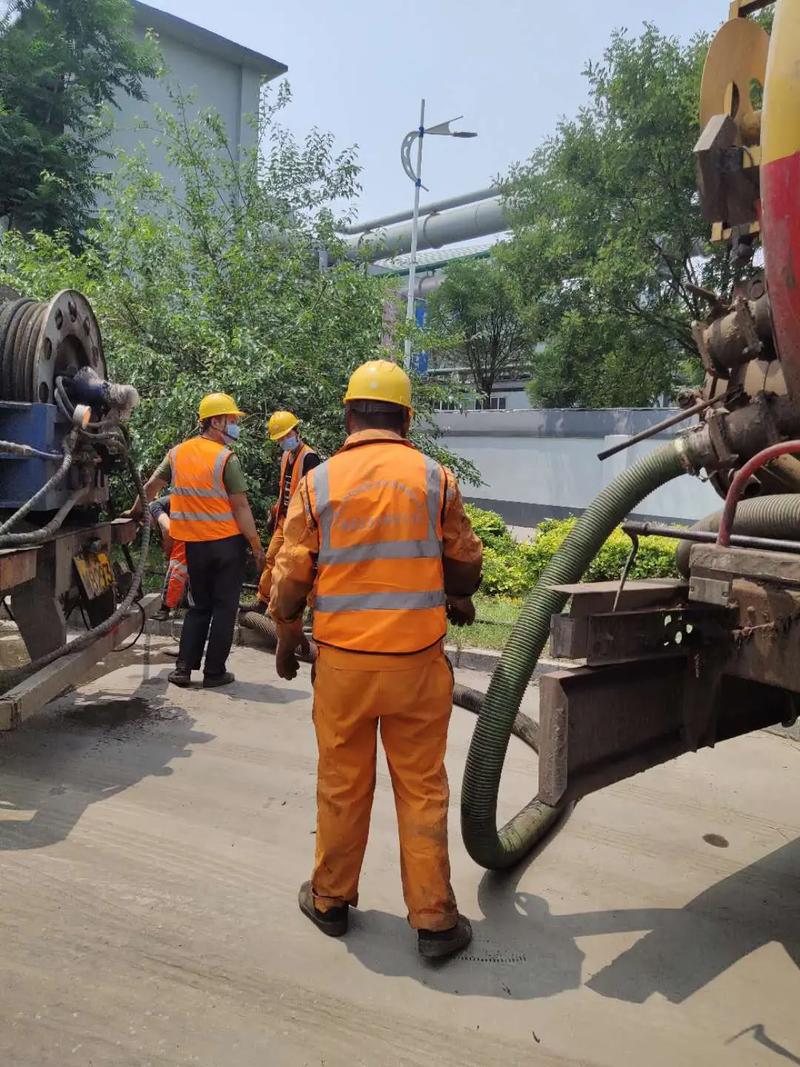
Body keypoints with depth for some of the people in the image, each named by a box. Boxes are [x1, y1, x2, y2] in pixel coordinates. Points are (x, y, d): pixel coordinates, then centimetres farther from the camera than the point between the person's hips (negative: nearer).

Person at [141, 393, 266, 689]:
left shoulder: (177, 453, 4)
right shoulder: (226, 458, -13)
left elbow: (151, 488, 14)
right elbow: (240, 507, -15)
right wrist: (257, 547, -10)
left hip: (194, 543, 5)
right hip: (227, 542, -5)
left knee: (199, 606, 18)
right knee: (224, 608, 6)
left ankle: (183, 669, 14)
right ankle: (214, 672, 11)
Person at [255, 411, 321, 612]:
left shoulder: (309, 457, -16)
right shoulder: (286, 456, 13)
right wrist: (274, 514, 22)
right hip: (284, 519, 9)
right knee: (271, 558, 14)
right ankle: (262, 603, 25)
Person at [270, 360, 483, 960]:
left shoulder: (319, 483, -3)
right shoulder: (435, 478, -3)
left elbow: (291, 579, -1)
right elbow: (466, 567, 5)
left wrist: (287, 643, 16)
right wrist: (459, 600, 27)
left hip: (342, 662, 1)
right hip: (417, 661, 0)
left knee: (342, 786, 16)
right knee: (422, 790, 11)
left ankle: (331, 900, 33)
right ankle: (434, 920, 21)